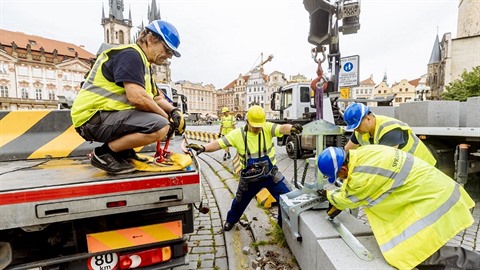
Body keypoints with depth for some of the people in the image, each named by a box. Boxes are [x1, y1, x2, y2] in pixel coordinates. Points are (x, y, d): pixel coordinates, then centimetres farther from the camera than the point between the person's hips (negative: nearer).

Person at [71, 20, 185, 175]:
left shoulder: (143, 64, 18)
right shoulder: (130, 54, -13)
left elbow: (158, 98, 15)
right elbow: (137, 97, -27)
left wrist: (174, 112, -5)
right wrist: (166, 117, -14)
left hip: (108, 114, 10)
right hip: (94, 117, -10)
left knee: (161, 117, 13)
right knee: (160, 126, -27)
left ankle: (123, 151, 8)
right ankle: (104, 153, -9)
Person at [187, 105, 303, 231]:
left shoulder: (267, 128, -14)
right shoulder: (238, 133, -15)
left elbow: (281, 128, -32)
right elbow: (219, 143, -18)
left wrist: (291, 128, -56)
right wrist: (203, 148, -35)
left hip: (271, 174, 0)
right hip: (250, 177, 0)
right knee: (240, 201, 21)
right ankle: (231, 220, 53)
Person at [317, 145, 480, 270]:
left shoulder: (362, 176, -31)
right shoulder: (359, 154, -6)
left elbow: (348, 199, -9)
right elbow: (349, 184, 12)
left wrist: (329, 195, 11)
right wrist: (336, 205, 17)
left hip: (432, 199, -9)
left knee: (413, 252, -9)